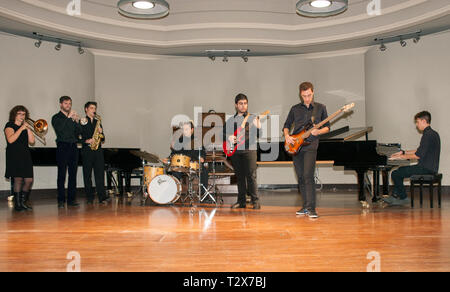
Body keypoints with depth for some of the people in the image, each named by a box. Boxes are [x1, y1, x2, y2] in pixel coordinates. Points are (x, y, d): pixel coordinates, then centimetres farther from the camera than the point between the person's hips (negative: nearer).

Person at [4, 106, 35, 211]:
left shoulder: (25, 126, 19)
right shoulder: (10, 125, 3)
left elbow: (32, 142, 8)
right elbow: (10, 140, -15)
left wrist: (28, 128, 0)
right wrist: (22, 128, -14)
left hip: (25, 156, 6)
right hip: (14, 156, -5)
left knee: (29, 180, -1)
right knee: (18, 179, -12)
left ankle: (23, 202, 16)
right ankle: (17, 204, -3)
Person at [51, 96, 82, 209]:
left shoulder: (73, 117, 17)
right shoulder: (56, 118, 4)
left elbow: (79, 132, 9)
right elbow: (59, 129, -15)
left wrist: (77, 122, -7)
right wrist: (68, 117, -17)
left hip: (73, 147, 4)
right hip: (62, 146, -4)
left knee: (73, 174, 4)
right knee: (62, 174, -4)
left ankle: (71, 199, 10)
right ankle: (61, 200, -1)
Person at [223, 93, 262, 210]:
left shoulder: (253, 118, 6)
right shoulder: (230, 120, 14)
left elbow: (259, 135, -3)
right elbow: (223, 134, 19)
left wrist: (258, 127, -24)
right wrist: (228, 137, -2)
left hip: (249, 150, -3)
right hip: (235, 151, 3)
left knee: (251, 176, -9)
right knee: (240, 177, 8)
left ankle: (255, 201, -3)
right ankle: (241, 201, 16)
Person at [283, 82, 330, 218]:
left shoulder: (320, 108, 7)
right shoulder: (295, 109, 12)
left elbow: (327, 127, 9)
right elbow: (286, 125, 17)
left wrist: (318, 132, -12)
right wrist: (287, 136, -3)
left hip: (310, 146, -3)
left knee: (308, 176, -17)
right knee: (300, 177, 8)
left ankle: (311, 208, -15)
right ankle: (305, 206, 18)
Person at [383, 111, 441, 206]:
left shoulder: (428, 135, -19)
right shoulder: (432, 133, 14)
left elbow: (419, 155, -22)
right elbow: (420, 151, 23)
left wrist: (403, 156, -10)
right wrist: (403, 152, 21)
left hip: (426, 169, -11)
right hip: (428, 167, 11)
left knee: (395, 174, -10)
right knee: (400, 170, 21)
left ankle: (404, 198, 5)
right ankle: (395, 196, 18)